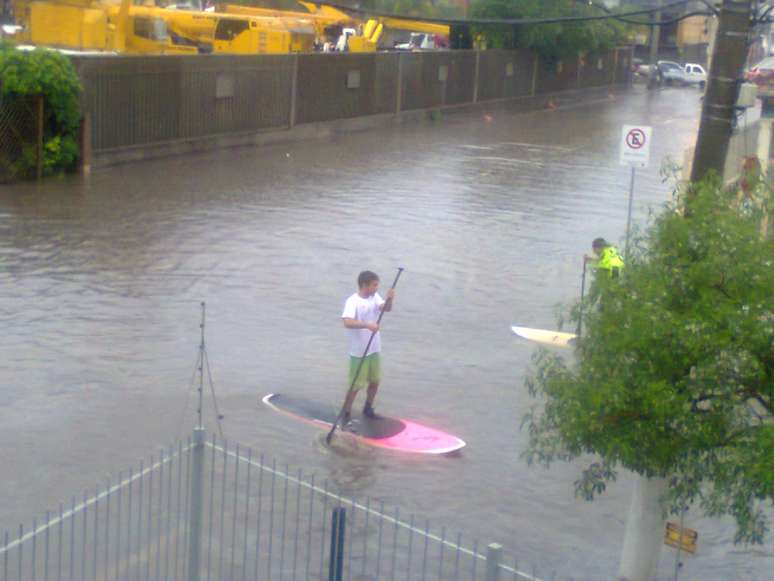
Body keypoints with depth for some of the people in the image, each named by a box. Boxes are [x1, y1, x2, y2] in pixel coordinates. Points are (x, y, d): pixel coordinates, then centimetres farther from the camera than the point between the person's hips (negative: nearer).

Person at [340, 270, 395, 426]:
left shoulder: (375, 297, 2)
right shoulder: (353, 301, -20)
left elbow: (386, 308, -13)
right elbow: (347, 322, -34)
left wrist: (389, 299, -33)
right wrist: (367, 325, -43)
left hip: (374, 349, 7)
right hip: (359, 352, -7)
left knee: (375, 381, 17)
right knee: (356, 385, -1)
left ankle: (368, 409, 36)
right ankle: (346, 414, 12)